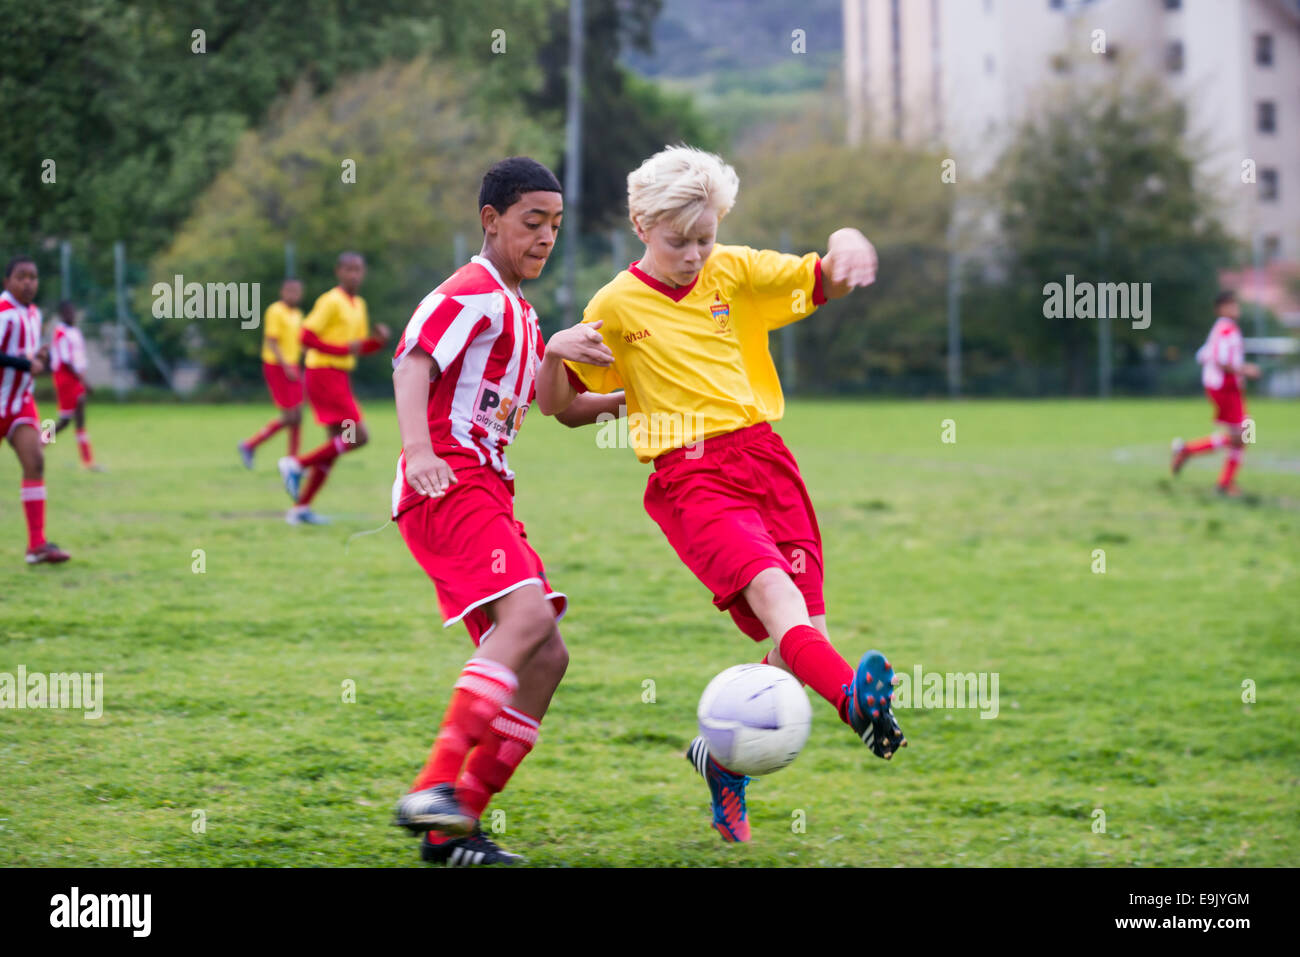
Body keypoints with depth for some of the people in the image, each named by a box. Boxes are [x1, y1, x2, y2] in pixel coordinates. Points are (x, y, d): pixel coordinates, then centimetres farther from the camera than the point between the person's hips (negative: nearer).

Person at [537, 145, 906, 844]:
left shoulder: (737, 273, 11)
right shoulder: (618, 306, 6)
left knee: (801, 632, -4)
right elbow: (554, 404, 10)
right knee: (770, 587, -30)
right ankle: (853, 697, -56)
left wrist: (848, 246, -13)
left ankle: (722, 754, 20)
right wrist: (556, 352, -12)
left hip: (762, 458, 4)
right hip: (689, 478, -4)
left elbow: (827, 283, 11)